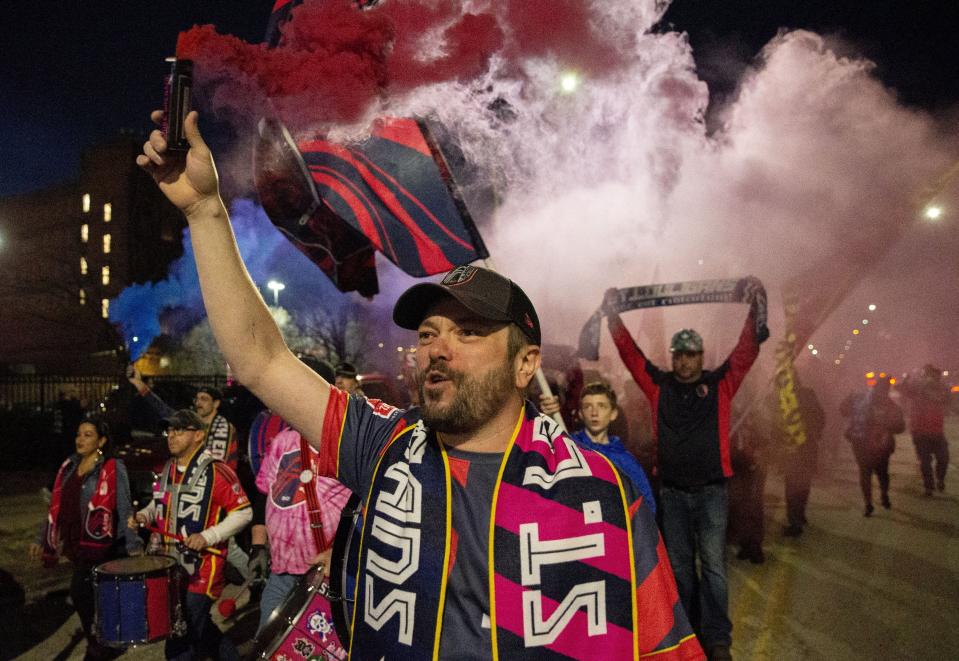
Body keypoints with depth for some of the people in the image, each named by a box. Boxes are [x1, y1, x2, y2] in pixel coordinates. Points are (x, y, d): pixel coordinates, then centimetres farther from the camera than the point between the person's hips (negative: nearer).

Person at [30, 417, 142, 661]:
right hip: (74, 544, 6)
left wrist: (133, 546, -16)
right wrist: (42, 539, 12)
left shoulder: (113, 468, -11)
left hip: (99, 545, -6)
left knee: (80, 593, -8)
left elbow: (124, 509, -13)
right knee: (91, 597, 14)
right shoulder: (69, 466, 8)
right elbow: (57, 507, 14)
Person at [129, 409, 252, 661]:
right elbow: (159, 503, 24)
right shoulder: (168, 470, 8)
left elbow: (243, 513, -15)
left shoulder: (216, 472, -15)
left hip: (202, 569, -8)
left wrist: (207, 537, -22)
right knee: (199, 628, 22)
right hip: (171, 565, 8)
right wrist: (144, 515, 4)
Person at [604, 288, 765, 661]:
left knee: (713, 565, 0)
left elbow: (747, 351, -6)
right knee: (679, 565, 12)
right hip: (672, 492, 2)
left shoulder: (720, 384, 2)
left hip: (711, 491, -2)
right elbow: (630, 352, 3)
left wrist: (755, 310, -15)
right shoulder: (659, 386, 5)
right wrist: (612, 313, -3)